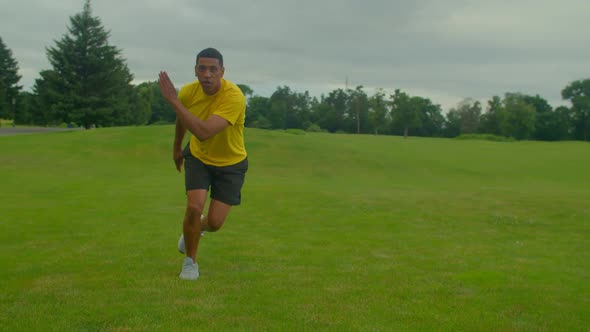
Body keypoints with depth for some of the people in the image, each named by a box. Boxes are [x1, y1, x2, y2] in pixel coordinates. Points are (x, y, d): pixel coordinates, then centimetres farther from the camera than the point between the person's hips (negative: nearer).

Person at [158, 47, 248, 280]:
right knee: (194, 207, -16)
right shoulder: (188, 92, -16)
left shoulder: (234, 97, -33)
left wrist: (173, 100, -43)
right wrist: (177, 148, 22)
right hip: (198, 157, 3)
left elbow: (204, 132, -45)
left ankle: (200, 226, 35)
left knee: (214, 223, -5)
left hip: (230, 163, -2)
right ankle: (190, 262, 9)